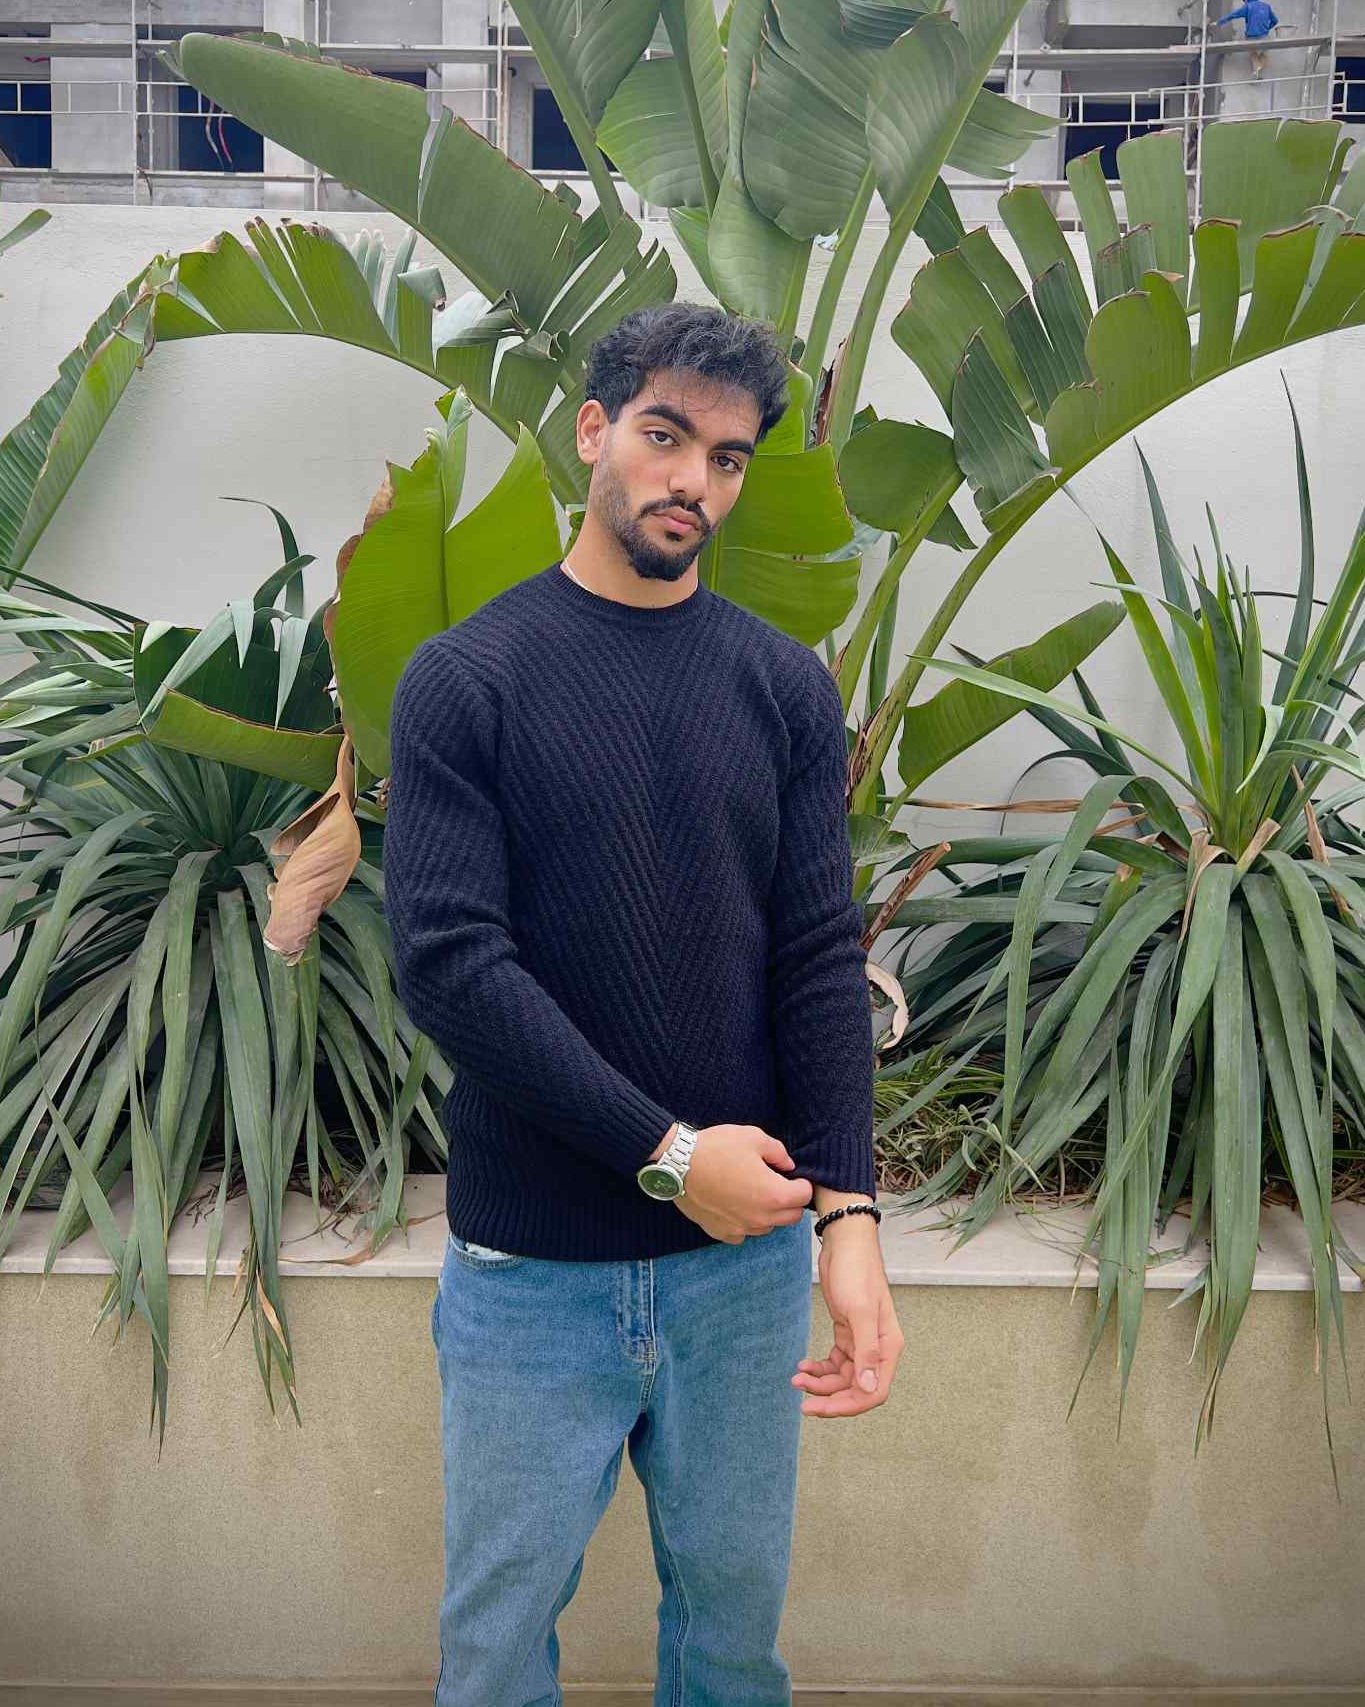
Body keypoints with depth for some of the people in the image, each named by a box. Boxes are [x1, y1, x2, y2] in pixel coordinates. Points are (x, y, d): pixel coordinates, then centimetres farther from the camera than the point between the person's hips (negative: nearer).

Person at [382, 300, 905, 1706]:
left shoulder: (788, 689, 3)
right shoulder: (464, 678, -5)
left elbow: (822, 956, -2)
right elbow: (447, 961, -13)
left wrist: (847, 1212, -13)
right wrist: (666, 1152, -15)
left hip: (745, 1248, 3)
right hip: (528, 1267, -2)